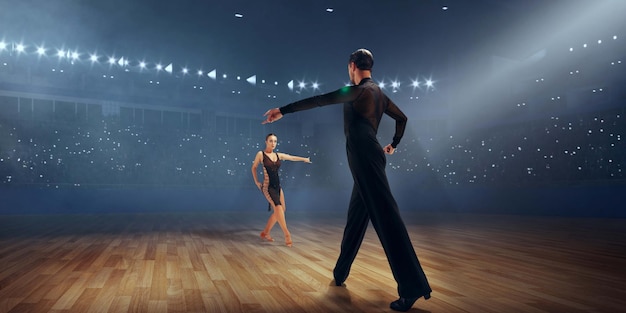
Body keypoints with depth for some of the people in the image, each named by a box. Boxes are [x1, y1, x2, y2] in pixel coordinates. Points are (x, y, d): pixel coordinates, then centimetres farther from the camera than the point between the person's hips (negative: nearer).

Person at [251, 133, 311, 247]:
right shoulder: (261, 154, -2)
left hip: (277, 186, 6)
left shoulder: (278, 155, 10)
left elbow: (292, 157, 6)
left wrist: (304, 159, -4)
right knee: (278, 207, -21)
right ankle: (287, 235, -22)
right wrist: (256, 182, 5)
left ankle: (265, 233, 21)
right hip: (267, 186, -6)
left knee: (280, 210, 6)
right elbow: (254, 168, 8)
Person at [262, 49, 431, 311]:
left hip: (365, 160, -10)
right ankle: (340, 273, 28)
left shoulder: (359, 91, -9)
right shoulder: (378, 93, 18)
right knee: (356, 217, 15)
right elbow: (402, 118, 30)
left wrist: (283, 110, -11)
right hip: (368, 160, 10)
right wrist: (394, 144, 42)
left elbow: (320, 100, -14)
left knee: (386, 217, -12)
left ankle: (413, 287, -11)